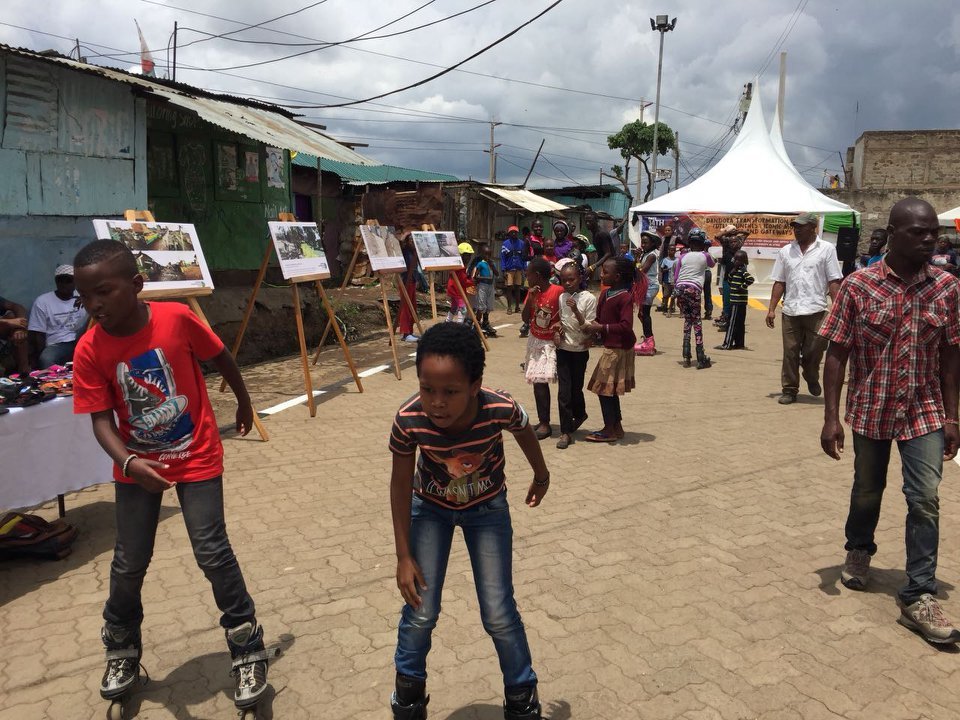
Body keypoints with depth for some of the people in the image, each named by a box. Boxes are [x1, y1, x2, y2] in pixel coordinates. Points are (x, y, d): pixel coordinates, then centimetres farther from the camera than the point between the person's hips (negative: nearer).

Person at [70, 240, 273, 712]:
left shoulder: (176, 318, -19)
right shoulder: (89, 351, -15)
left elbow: (221, 357, -2)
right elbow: (101, 419, -14)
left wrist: (244, 403, 13)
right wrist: (128, 462, -34)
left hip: (196, 459, -2)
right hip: (136, 467, 2)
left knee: (213, 555, -2)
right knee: (128, 564, 11)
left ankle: (249, 651, 16)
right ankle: (122, 651, 38)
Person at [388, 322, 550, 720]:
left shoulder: (501, 409, -36)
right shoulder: (408, 420, -35)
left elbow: (525, 434, -10)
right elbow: (400, 485, -17)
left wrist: (541, 475, 9)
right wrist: (404, 556, -11)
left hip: (487, 507, 0)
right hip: (430, 507, 1)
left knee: (499, 614, 2)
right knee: (420, 611, 3)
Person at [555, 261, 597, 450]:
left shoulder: (588, 299, -10)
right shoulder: (561, 298, 1)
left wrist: (575, 311, -25)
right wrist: (557, 330, -7)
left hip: (580, 350, -2)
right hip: (563, 349, 2)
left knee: (576, 388, 9)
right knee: (563, 390, -3)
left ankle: (579, 415, 39)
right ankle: (566, 432, 2)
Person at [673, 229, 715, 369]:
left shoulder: (683, 256, 12)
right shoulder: (705, 256, 7)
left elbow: (675, 277, 11)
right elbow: (712, 264, 31)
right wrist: (704, 252, 32)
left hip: (680, 288, 3)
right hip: (694, 289, -3)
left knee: (687, 320, 14)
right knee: (697, 322, 4)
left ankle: (686, 357, 9)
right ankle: (701, 359, 1)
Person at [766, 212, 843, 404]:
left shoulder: (826, 249, 1)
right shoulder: (785, 251, 11)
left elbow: (834, 281, -1)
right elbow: (779, 282, 11)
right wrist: (772, 309, 6)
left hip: (816, 310, -2)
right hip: (790, 311, 3)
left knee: (814, 351, 4)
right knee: (790, 353, 4)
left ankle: (811, 378, 33)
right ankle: (789, 390, 14)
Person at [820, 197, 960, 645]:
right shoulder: (857, 286, -10)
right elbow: (836, 354, -8)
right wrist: (831, 418, -10)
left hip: (924, 411, 1)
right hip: (870, 410, -1)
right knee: (866, 491, 17)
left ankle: (918, 597, 7)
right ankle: (859, 549, 45)